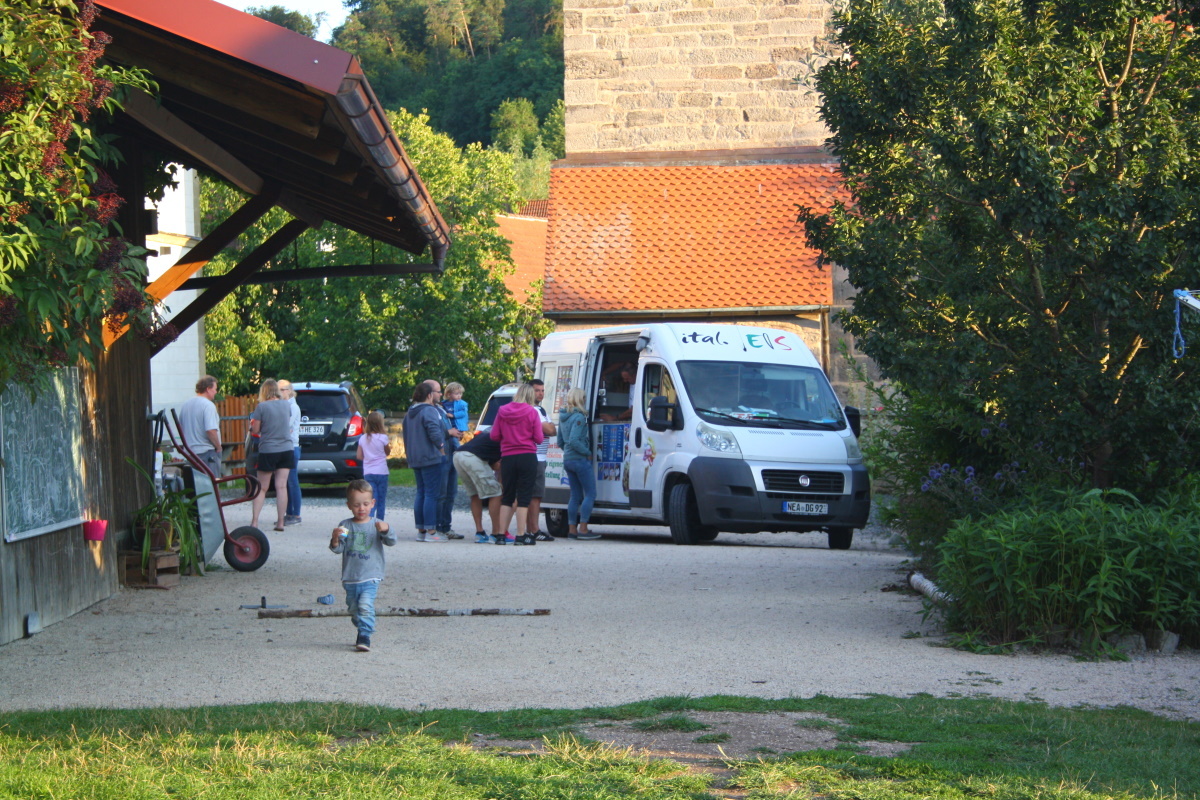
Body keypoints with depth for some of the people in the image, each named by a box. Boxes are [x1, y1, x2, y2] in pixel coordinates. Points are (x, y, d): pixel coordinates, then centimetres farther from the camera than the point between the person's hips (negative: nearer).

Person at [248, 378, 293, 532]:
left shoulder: (261, 407, -10)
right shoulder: (286, 405, 3)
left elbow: (255, 430, -6)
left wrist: (253, 422, 14)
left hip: (268, 451, -3)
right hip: (286, 450, 3)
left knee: (262, 488, 4)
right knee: (281, 486, 3)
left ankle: (254, 521, 0)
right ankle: (280, 522, 1)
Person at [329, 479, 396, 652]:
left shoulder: (376, 525, 0)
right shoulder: (345, 526, 3)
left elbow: (391, 542, -9)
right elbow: (338, 549, -1)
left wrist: (386, 530, -29)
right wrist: (335, 539, -23)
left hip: (370, 577, -3)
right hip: (350, 578, 3)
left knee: (365, 606, -20)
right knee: (354, 610, 13)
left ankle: (365, 636, -19)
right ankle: (362, 631, 31)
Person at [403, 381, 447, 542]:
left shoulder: (410, 412, 15)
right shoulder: (430, 411, -14)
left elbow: (407, 434, 20)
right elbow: (434, 432, -24)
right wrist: (441, 446, -10)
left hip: (415, 459, 9)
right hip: (430, 458, -9)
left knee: (421, 493, 13)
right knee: (432, 494, -7)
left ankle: (421, 530, 14)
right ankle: (431, 531, -9)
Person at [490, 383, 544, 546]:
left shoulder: (502, 411, 4)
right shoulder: (532, 413, -4)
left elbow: (494, 435, 5)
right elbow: (538, 438, -5)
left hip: (507, 457, 3)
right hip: (527, 457, -3)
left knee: (507, 497, 12)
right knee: (524, 497, 0)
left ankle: (501, 535, 9)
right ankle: (521, 536, -3)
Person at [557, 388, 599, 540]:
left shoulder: (563, 418, 13)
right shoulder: (579, 417, -14)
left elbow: (560, 442, 18)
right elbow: (573, 441, -23)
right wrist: (588, 453, -13)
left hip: (568, 459, 9)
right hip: (580, 460, -9)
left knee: (575, 495, 12)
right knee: (590, 494, -3)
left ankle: (572, 529, 10)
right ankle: (583, 529, -8)